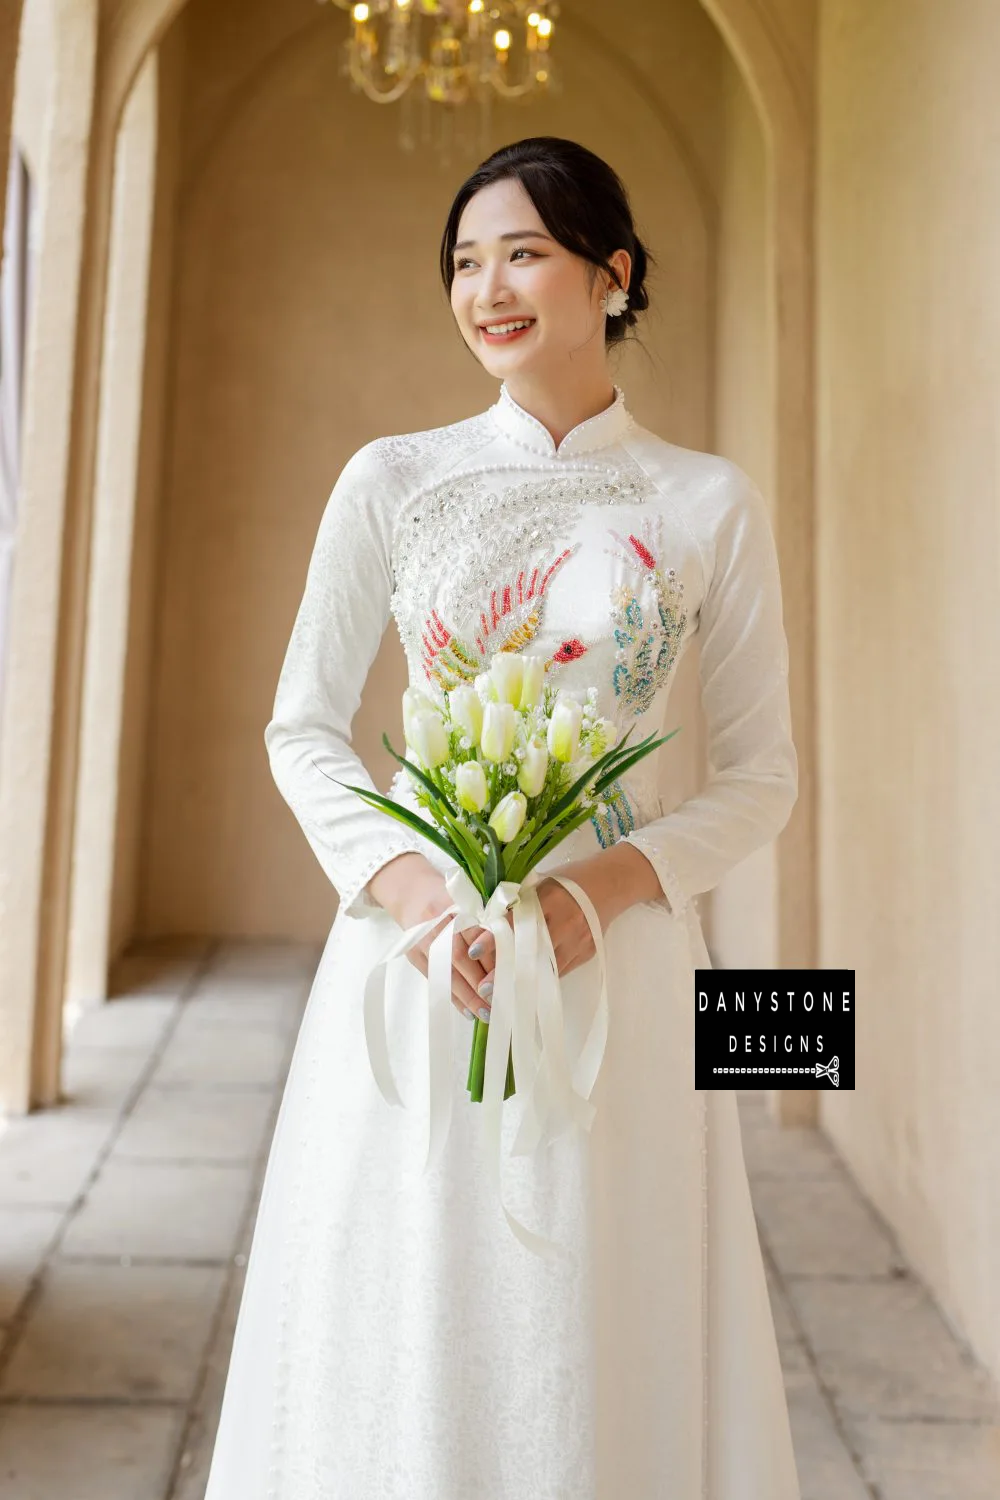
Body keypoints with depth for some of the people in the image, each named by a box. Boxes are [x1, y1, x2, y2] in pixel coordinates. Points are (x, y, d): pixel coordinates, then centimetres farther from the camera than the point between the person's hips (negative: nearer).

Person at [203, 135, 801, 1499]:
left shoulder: (712, 505, 3)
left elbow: (761, 772, 4)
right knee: (400, 1346, 11)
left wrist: (604, 888, -13)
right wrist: (406, 885, -12)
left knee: (597, 1345, 10)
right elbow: (303, 729, 5)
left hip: (617, 955, 0)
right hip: (413, 942, 1)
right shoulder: (392, 480, 4)